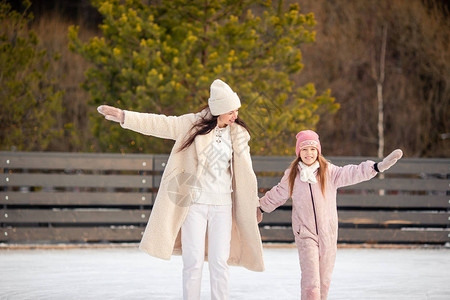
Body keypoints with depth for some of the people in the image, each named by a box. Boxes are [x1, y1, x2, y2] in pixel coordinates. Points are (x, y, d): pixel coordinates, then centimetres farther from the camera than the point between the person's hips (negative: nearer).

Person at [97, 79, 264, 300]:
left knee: (219, 262, 0)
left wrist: (254, 202, 18)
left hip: (223, 205, 2)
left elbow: (245, 172, 16)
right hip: (194, 202, -2)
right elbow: (160, 124, -2)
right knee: (193, 261, -5)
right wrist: (123, 116, -8)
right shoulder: (194, 124, 0)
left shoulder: (238, 134, 8)